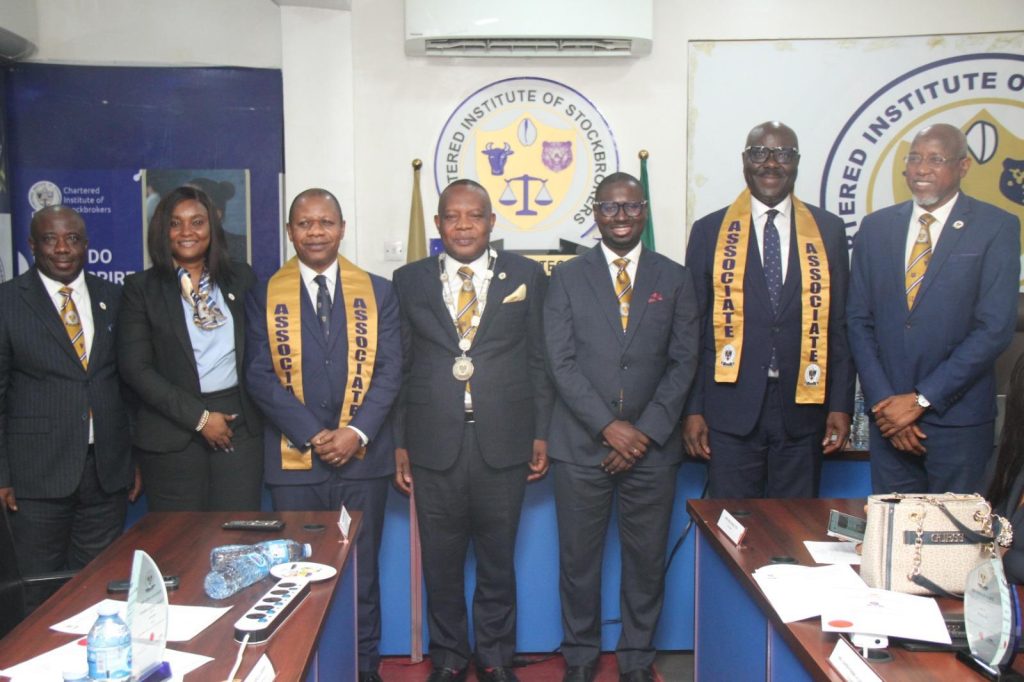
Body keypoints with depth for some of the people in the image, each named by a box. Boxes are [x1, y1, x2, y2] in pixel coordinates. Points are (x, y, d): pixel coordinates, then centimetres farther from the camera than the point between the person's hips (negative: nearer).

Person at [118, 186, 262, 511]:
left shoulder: (240, 278, 9)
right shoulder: (141, 287, 2)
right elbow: (134, 368, -4)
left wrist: (258, 411, 1)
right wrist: (199, 417, -9)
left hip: (239, 425, 2)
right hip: (171, 434, -2)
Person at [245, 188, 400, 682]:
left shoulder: (377, 292, 6)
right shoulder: (264, 297, 3)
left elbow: (389, 369, 0)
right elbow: (260, 377, -3)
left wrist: (356, 432, -13)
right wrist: (313, 434, -13)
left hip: (362, 456, 1)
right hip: (293, 458, 0)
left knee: (361, 571, 9)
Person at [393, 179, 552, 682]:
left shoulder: (526, 276, 5)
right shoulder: (410, 281, 6)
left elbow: (539, 361, 5)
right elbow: (399, 367, 6)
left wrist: (541, 434, 1)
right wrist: (399, 443, 3)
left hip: (503, 442, 0)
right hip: (433, 445, 1)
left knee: (498, 559, 11)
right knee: (441, 561, 11)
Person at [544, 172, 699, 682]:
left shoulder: (674, 279, 7)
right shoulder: (567, 277, 3)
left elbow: (683, 362, 1)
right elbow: (561, 363, -4)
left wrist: (646, 431, -9)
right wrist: (609, 426, -13)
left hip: (653, 446, 1)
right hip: (582, 444, -1)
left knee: (647, 560, 8)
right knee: (578, 559, 7)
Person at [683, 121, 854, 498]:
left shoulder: (828, 230, 8)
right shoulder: (710, 231, 4)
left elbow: (839, 324, 8)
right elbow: (693, 328, 3)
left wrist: (841, 405, 2)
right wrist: (693, 409, -1)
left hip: (802, 409, 1)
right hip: (731, 410, -1)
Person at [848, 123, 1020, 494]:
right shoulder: (876, 227, 6)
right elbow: (859, 321, 5)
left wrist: (920, 399, -13)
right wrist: (882, 400, -6)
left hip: (957, 418, -3)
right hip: (888, 414, 3)